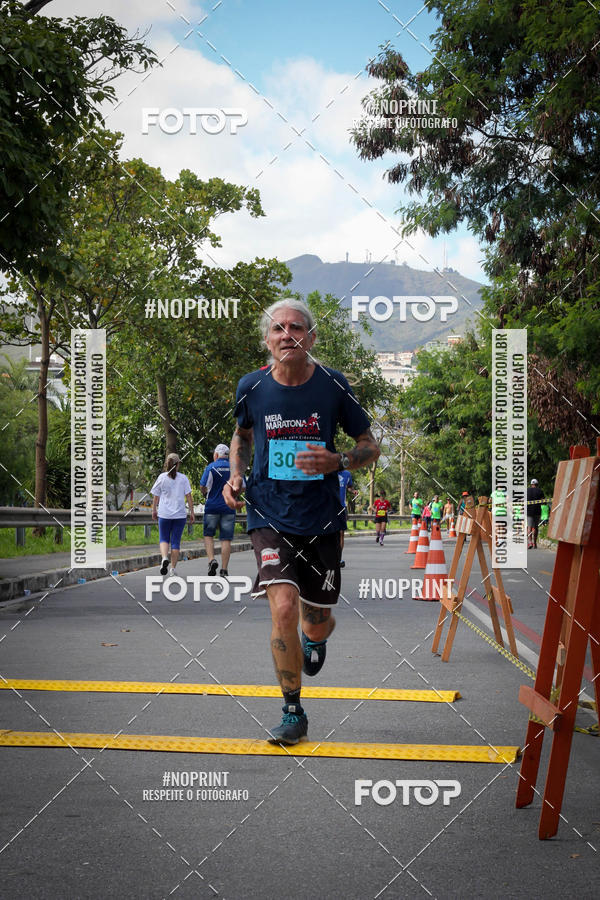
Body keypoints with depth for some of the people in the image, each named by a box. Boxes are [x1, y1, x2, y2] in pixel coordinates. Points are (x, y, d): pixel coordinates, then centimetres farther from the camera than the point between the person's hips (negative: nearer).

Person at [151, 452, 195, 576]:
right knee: (176, 542, 7)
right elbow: (189, 496, -3)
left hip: (164, 514, 0)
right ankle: (173, 568, 7)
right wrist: (192, 513, 3)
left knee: (164, 539, 13)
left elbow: (155, 497, 3)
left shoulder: (162, 477, -2)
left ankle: (164, 557, -15)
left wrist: (154, 510, 16)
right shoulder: (183, 478, -1)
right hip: (180, 515, 0)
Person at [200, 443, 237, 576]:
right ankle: (224, 569, -1)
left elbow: (203, 487, -7)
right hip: (229, 507, 2)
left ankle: (211, 560, -8)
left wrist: (205, 494, 15)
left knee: (208, 535, 13)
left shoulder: (211, 467, -4)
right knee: (226, 539, 2)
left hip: (212, 506, -2)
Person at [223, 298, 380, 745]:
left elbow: (370, 446, 3)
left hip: (321, 518, 1)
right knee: (284, 609, -19)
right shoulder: (252, 387, -3)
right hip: (270, 514, 0)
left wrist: (337, 462, -17)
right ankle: (293, 712, 0)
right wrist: (236, 474, 1)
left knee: (316, 624, 8)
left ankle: (316, 638, 50)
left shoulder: (333, 385, -6)